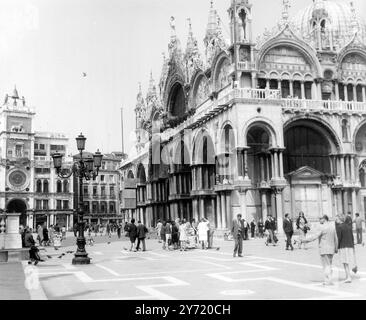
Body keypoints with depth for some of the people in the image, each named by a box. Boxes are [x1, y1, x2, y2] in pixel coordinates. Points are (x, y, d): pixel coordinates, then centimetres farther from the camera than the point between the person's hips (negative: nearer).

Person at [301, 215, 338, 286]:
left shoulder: (323, 227, -15)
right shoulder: (333, 226, 7)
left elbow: (315, 237, -18)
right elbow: (336, 239, 13)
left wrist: (305, 240, -12)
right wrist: (336, 248, 24)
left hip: (324, 249, -7)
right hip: (331, 249, 7)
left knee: (326, 266, 0)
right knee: (329, 265, 16)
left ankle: (328, 281, 1)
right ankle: (328, 280, 19)